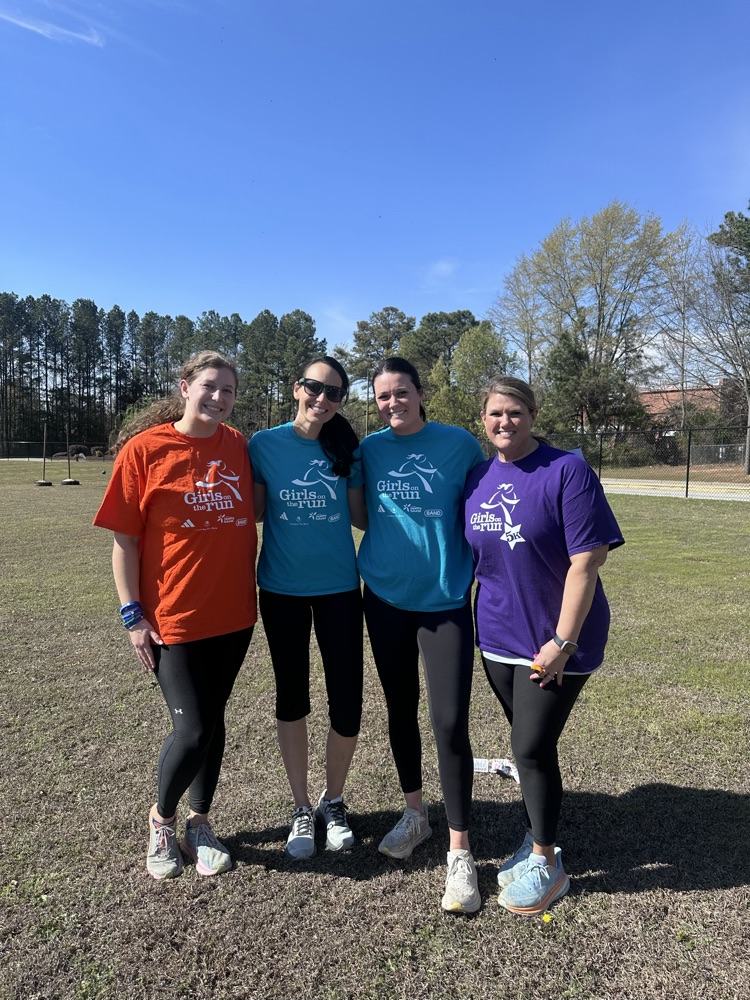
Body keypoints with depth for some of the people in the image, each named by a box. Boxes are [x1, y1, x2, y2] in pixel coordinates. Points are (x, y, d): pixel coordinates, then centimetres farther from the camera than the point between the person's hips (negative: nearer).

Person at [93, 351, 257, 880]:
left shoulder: (239, 447, 2)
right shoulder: (144, 448, -9)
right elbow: (125, 538, -7)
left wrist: (250, 592, 11)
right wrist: (133, 614, -8)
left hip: (234, 615, 4)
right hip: (173, 618, -4)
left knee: (213, 720, 14)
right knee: (192, 728, -1)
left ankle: (200, 823, 36)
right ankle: (162, 817, 30)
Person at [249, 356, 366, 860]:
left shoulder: (348, 449, -2)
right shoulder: (265, 444, -6)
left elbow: (360, 516, 2)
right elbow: (255, 511, 0)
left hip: (339, 589, 1)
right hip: (282, 590, 0)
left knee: (347, 704, 3)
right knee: (292, 699, 13)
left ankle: (333, 802, 31)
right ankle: (302, 808, 34)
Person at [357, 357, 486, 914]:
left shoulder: (460, 445, -5)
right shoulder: (370, 449, 2)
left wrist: (481, 575, -1)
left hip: (445, 602, -3)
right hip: (385, 598, 3)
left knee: (450, 724, -5)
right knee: (400, 709, 16)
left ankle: (460, 853, 14)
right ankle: (415, 814, 39)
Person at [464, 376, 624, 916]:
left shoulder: (567, 470, -14)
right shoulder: (478, 476, 3)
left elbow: (586, 561, -18)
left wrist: (562, 641, -19)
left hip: (553, 641, -5)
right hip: (499, 637, 5)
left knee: (532, 749, 0)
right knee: (528, 746, 18)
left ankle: (546, 863, 24)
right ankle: (539, 839, 40)